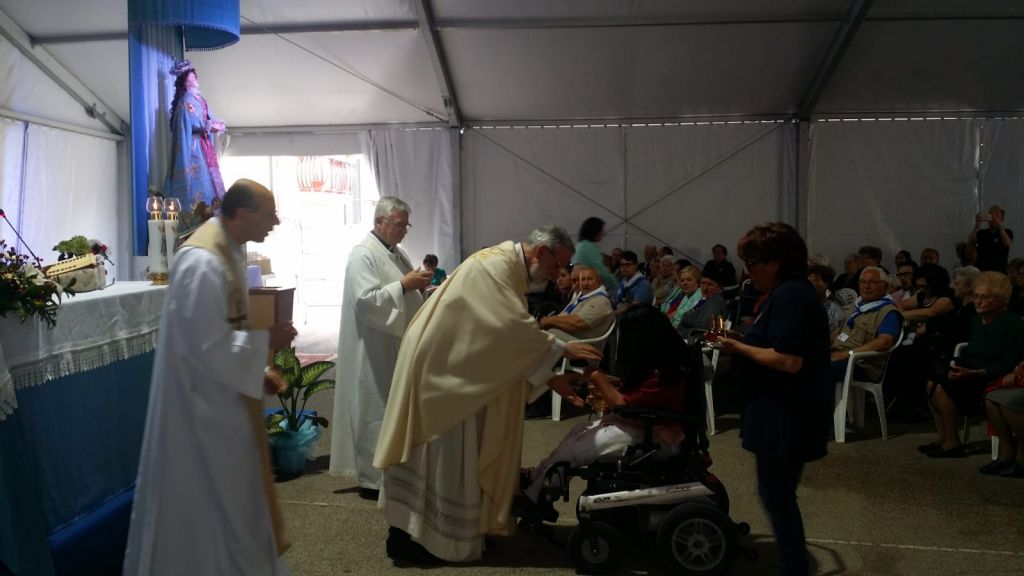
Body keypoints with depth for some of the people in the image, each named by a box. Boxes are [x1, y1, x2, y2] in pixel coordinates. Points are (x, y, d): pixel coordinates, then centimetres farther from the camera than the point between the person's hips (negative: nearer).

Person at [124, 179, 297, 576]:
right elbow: (209, 347, -26)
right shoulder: (202, 262, -25)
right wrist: (267, 341, -16)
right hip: (202, 406, -10)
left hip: (221, 399, 10)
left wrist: (259, 368, 7)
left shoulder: (228, 250, 7)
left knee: (229, 497, 21)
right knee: (210, 504, 6)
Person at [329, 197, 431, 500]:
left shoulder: (398, 253, 13)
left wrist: (420, 286, -1)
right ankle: (371, 478, 10)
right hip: (375, 351, -9)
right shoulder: (362, 254, -14)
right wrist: (403, 285, -24)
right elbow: (366, 301, -24)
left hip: (399, 345, 9)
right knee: (375, 412, -1)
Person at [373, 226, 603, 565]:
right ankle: (408, 539, 9)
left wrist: (551, 381, 4)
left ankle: (417, 529, 26)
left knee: (455, 456, 15)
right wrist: (562, 349, -21)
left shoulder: (511, 273, 13)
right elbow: (514, 326, -30)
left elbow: (517, 343, 11)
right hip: (437, 366, -10)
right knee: (440, 456, -3)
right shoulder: (496, 264, -18)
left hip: (453, 369, 10)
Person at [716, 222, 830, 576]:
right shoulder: (791, 292, 14)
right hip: (786, 412, 11)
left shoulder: (789, 296, -20)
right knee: (777, 493, 19)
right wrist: (740, 342, 6)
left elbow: (789, 361, -27)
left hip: (787, 415, -11)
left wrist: (738, 348, -17)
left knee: (775, 495, 0)